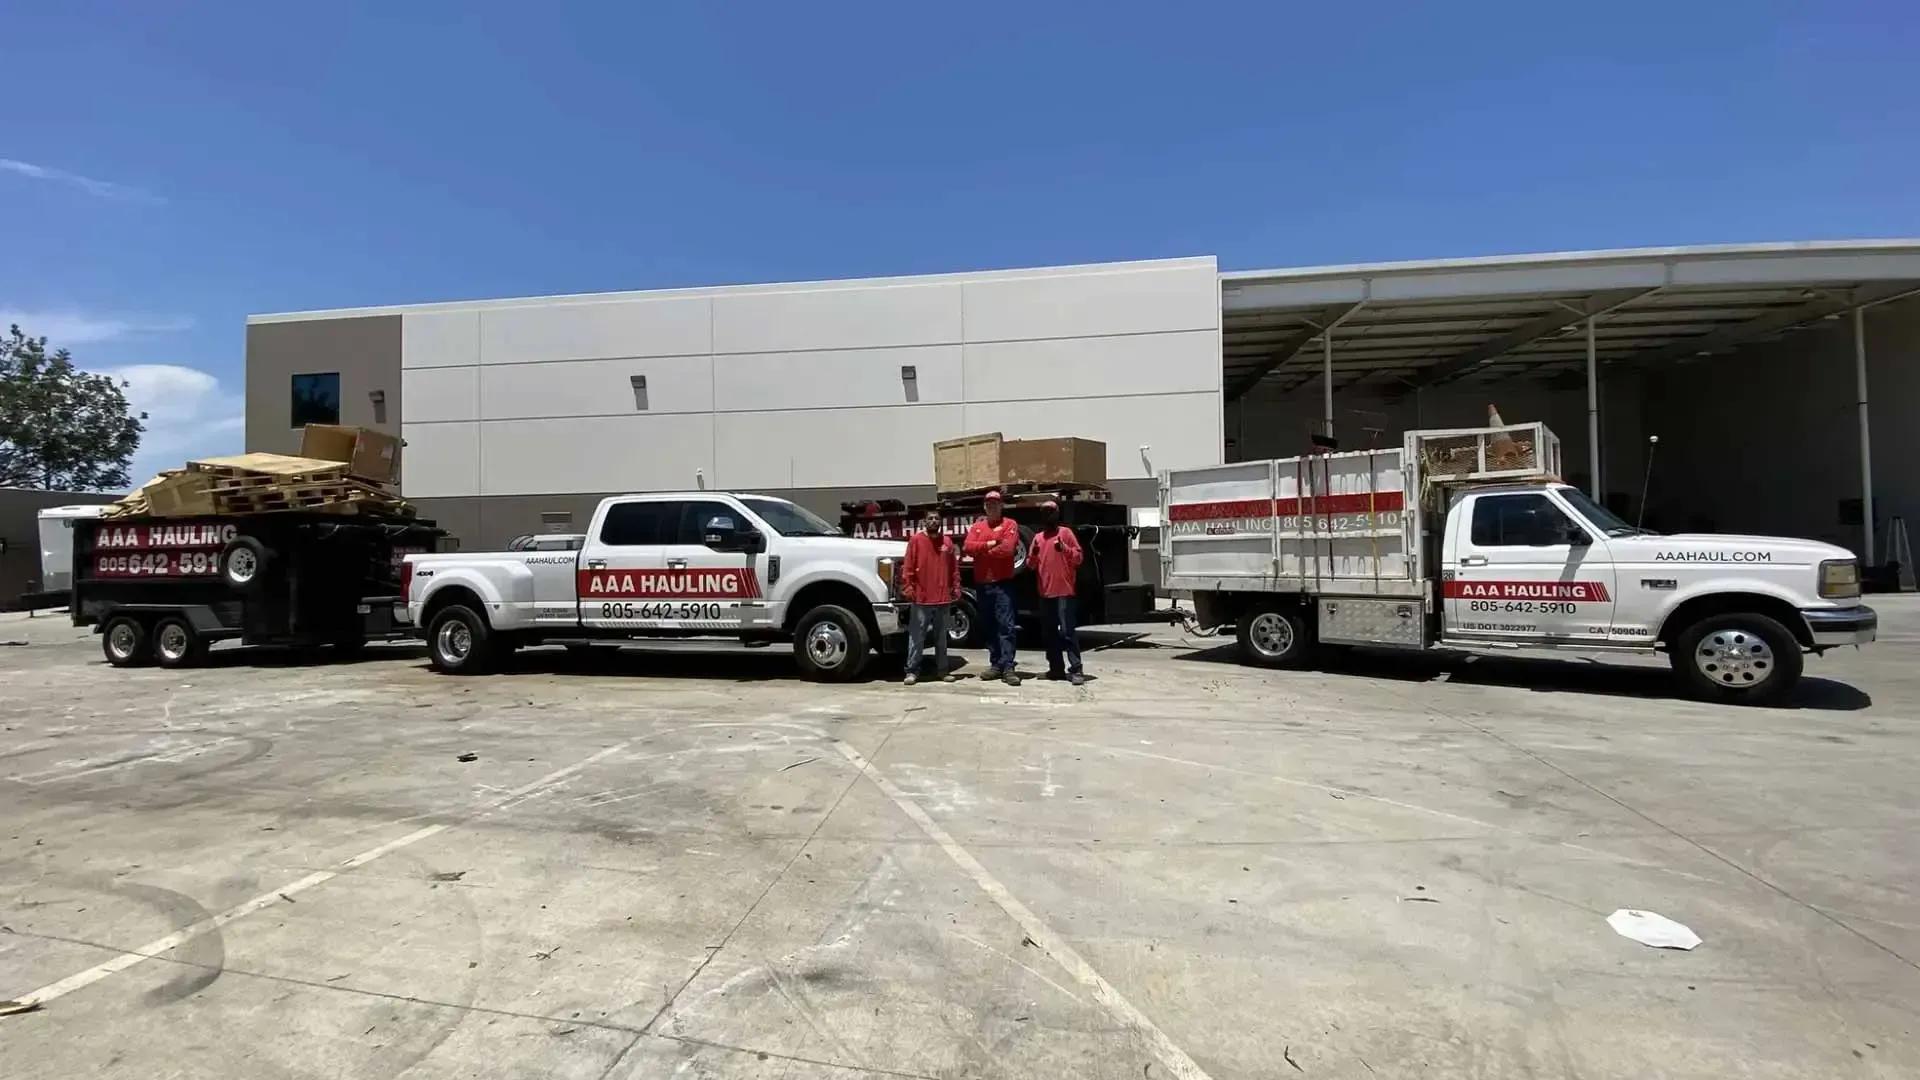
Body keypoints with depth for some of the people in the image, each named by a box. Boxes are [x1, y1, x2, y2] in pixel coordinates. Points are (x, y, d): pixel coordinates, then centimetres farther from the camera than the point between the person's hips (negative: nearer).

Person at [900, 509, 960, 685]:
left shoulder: (947, 541, 10)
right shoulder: (916, 540, 0)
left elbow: (954, 567, 12)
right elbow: (908, 566, -4)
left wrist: (956, 588, 6)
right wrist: (907, 588, -11)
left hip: (943, 598, 4)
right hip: (921, 598, -3)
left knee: (941, 637, 12)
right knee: (916, 637, -2)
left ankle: (941, 670, 20)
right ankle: (912, 671, 3)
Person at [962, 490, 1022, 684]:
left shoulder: (1010, 524, 0)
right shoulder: (976, 527, 15)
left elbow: (1007, 549, -15)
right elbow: (968, 547, -2)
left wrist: (982, 551, -4)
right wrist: (990, 544, -11)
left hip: (1003, 583, -5)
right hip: (982, 584, 5)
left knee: (1006, 625, -9)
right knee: (988, 626, 9)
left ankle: (1008, 667, -11)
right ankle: (996, 664, 17)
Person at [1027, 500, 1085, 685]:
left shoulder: (1066, 532, 2)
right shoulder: (1038, 537, 17)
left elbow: (1078, 558, -3)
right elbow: (1031, 565, 16)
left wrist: (1064, 548, -21)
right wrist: (1033, 555, -5)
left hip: (1064, 591, -6)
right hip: (1045, 592, 6)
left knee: (1067, 631, -10)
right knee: (1048, 632, 8)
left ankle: (1075, 669, -10)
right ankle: (1056, 668, 16)